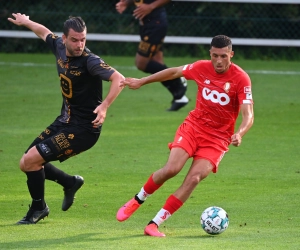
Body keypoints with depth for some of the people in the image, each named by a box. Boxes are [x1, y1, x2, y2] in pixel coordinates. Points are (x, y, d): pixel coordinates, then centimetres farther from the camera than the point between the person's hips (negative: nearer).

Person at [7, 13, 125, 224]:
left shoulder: (90, 61, -23)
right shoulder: (59, 47, -1)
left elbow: (118, 79, -34)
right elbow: (44, 32, 22)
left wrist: (104, 106, -47)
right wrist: (25, 22, 40)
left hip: (83, 129, -8)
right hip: (64, 121, 8)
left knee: (32, 159, -14)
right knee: (26, 164, 11)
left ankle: (39, 208, 10)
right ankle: (71, 183, 33)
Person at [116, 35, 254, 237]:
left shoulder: (241, 79, -15)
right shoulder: (201, 68, -5)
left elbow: (248, 116, -20)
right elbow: (174, 72, 14)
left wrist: (239, 133, -41)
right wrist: (141, 82, 20)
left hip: (218, 138, -2)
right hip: (193, 126, 2)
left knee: (194, 178, -19)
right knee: (172, 169, -20)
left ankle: (155, 224, -13)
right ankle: (138, 200, 7)